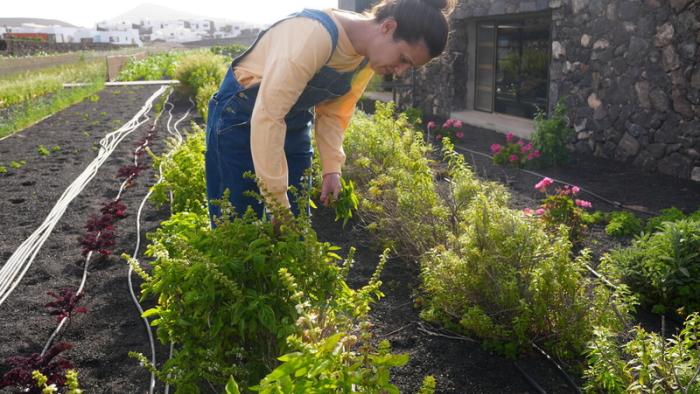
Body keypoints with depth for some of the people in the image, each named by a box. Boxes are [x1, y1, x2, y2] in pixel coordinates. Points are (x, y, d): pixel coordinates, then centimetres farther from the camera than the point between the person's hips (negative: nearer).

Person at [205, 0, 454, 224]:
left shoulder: (369, 57, -8)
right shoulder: (314, 34, -33)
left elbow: (333, 113, 4)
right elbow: (266, 117, -35)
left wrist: (332, 168, -10)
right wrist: (278, 202, -32)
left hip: (296, 126, 7)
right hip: (240, 119, -7)